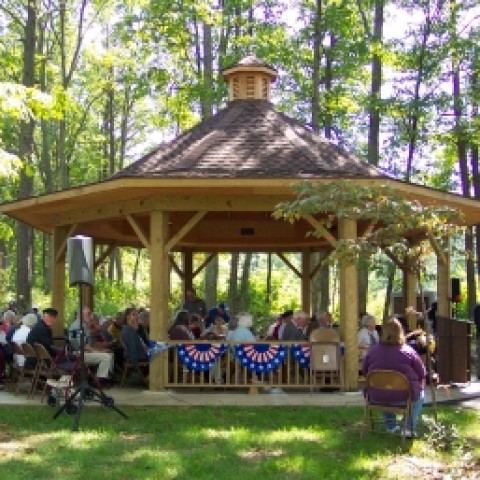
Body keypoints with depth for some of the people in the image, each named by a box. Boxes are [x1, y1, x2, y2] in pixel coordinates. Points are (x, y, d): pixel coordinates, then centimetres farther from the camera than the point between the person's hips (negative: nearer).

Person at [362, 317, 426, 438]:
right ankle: (409, 428, 24)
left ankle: (390, 426, 42)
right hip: (404, 396, -3)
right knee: (420, 393, 30)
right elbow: (422, 375, -5)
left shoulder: (372, 350, -6)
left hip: (378, 396, 3)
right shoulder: (408, 351, -13)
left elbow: (364, 371, 8)